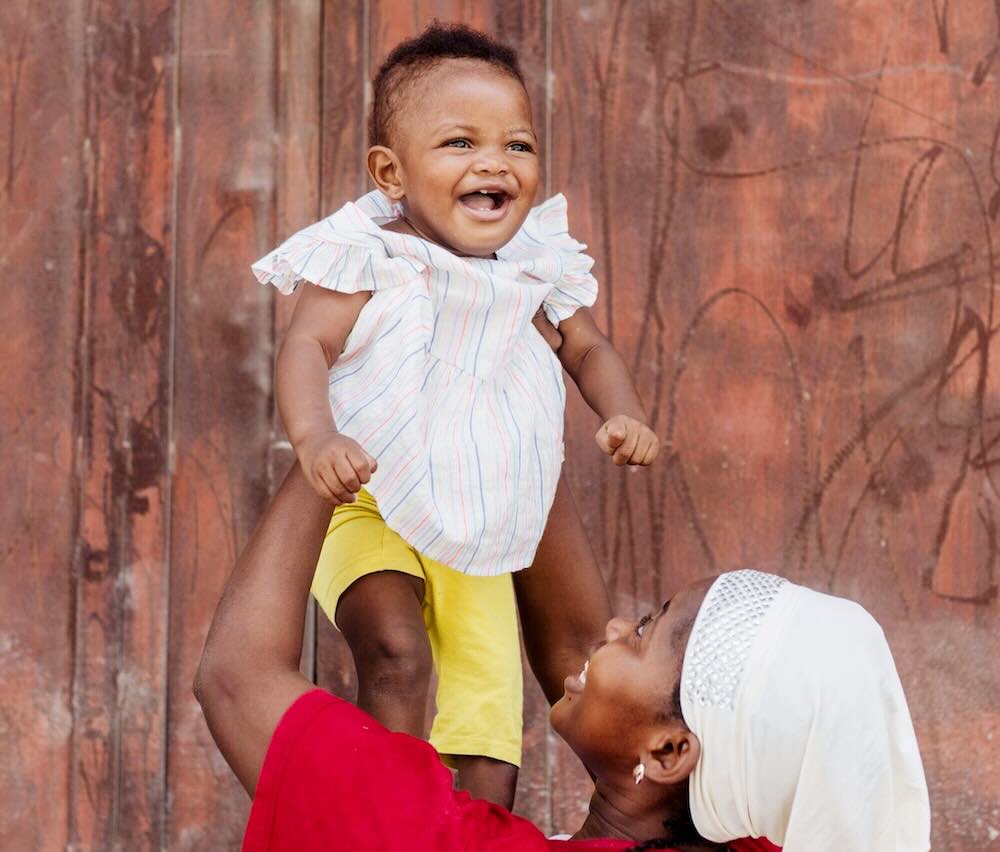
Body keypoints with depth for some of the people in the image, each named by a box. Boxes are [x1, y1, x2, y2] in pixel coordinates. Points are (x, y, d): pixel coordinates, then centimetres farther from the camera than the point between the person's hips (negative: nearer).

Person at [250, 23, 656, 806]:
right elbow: (306, 345, -18)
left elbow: (590, 350, 16)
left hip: (479, 542, 5)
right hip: (367, 512, -5)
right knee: (396, 652, -28)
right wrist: (317, 437, -37)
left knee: (493, 701, 2)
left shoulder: (538, 270, 3)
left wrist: (625, 418, -4)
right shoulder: (369, 259, -11)